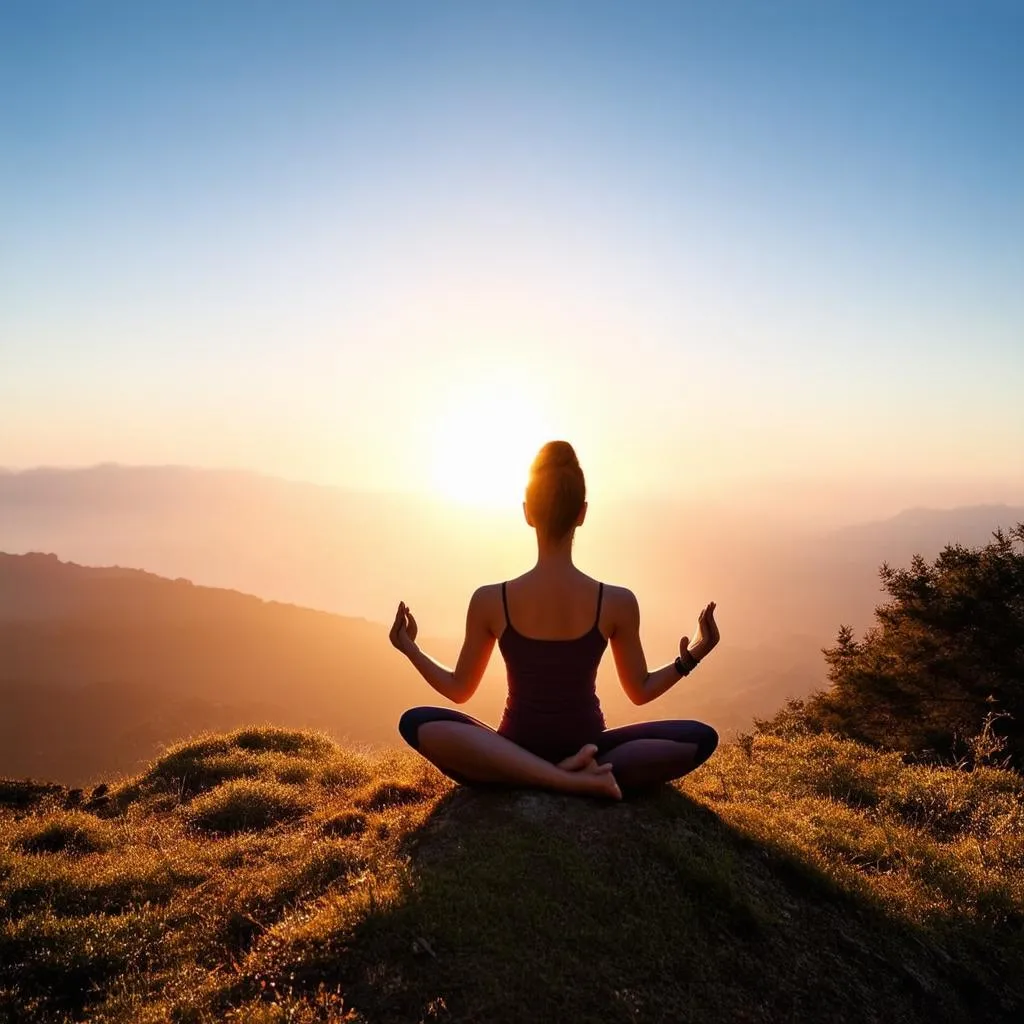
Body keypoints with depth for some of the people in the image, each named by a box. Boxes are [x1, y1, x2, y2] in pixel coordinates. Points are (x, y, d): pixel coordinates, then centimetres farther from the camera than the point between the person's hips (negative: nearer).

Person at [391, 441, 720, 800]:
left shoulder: (490, 600, -11)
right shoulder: (618, 602, -10)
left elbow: (459, 689, 0)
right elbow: (640, 692, 1)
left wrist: (410, 649, 10)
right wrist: (690, 658, 10)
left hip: (511, 759, -1)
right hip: (588, 750, 2)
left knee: (413, 722, 6)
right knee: (702, 738, 12)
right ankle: (595, 772, -14)